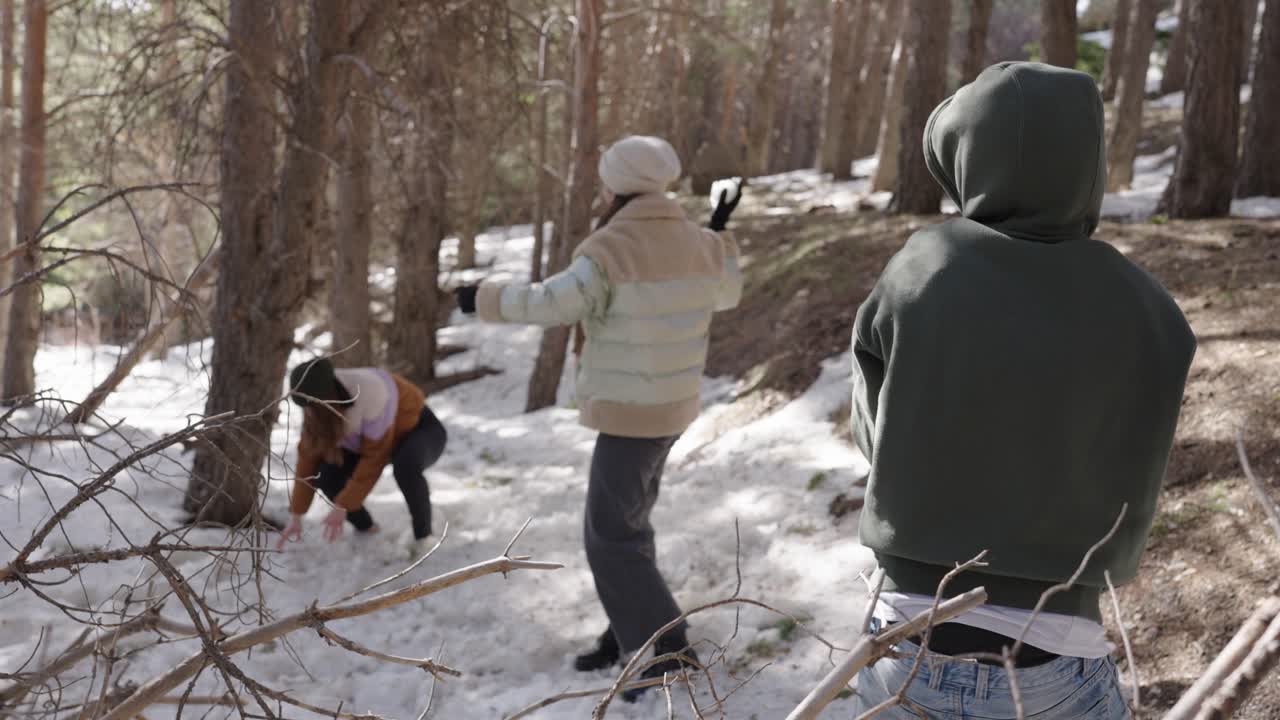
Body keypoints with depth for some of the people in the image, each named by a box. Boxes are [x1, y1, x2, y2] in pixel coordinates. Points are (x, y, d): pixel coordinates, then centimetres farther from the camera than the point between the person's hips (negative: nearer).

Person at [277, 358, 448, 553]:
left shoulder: (371, 395, -38)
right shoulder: (318, 405, -18)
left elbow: (375, 458, -30)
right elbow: (308, 455, -11)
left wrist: (342, 506, -26)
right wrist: (296, 515, -11)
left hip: (421, 430, -6)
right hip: (372, 438, 6)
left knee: (405, 466, -41)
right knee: (324, 473, -18)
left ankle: (424, 534, -17)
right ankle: (365, 527, 7)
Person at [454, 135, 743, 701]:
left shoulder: (611, 250, -20)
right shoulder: (699, 246, 2)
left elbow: (552, 304, -27)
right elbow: (725, 295, 21)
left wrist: (485, 298, -12)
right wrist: (719, 235, 30)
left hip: (628, 415, -9)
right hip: (670, 408, 9)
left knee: (612, 538, 0)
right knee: (622, 525, 19)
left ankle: (668, 651, 3)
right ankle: (629, 633, 28)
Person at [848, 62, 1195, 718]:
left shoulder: (917, 274, -10)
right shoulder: (1147, 314, -8)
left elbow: (874, 433, 1)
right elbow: (1129, 497, 3)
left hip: (911, 648, 1)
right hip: (1053, 664, 0)